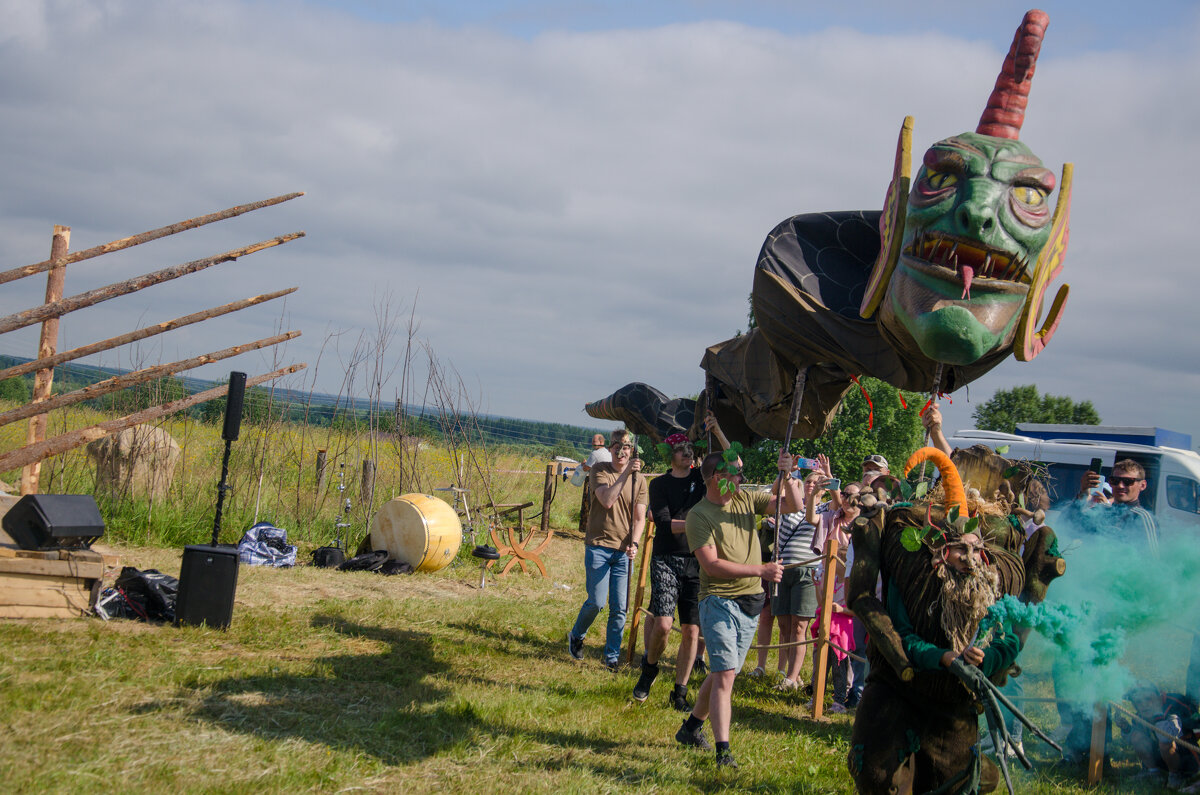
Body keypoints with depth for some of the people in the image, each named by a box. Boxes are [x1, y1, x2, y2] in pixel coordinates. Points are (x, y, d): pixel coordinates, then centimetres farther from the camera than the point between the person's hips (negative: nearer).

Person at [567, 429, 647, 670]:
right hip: (598, 546, -2)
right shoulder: (599, 470, -1)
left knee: (619, 608, 1)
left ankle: (612, 657, 14)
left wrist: (634, 543, -12)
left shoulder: (639, 479, 6)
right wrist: (625, 473, -23)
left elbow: (639, 518, 5)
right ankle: (576, 636, 23)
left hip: (624, 551, 2)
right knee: (596, 602, -6)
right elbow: (607, 500, -17)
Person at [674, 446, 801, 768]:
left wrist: (787, 476, -14)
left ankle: (691, 727, 33)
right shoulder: (699, 515, -11)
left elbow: (793, 506, 3)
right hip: (719, 601, -6)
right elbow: (712, 565, -18)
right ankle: (722, 751, -13)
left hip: (751, 602, 6)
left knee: (723, 672, 15)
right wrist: (760, 570, -20)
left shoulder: (746, 499, 6)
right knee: (725, 673, -14)